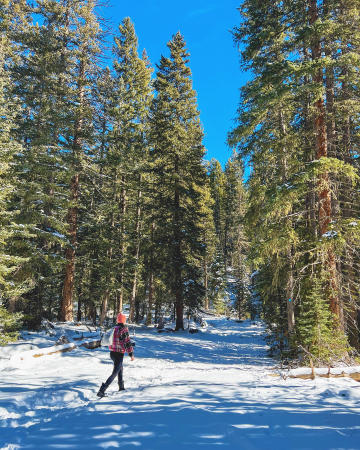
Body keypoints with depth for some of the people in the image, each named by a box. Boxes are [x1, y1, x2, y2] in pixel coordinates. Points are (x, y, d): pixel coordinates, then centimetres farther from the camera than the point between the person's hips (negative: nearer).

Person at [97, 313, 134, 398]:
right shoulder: (124, 329, -17)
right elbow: (127, 343, -18)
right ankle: (102, 390, -11)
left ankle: (121, 387, 40)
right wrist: (131, 354, -11)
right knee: (114, 373, -2)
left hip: (112, 353, 8)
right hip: (119, 354, -8)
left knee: (120, 369, 27)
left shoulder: (114, 329, 3)